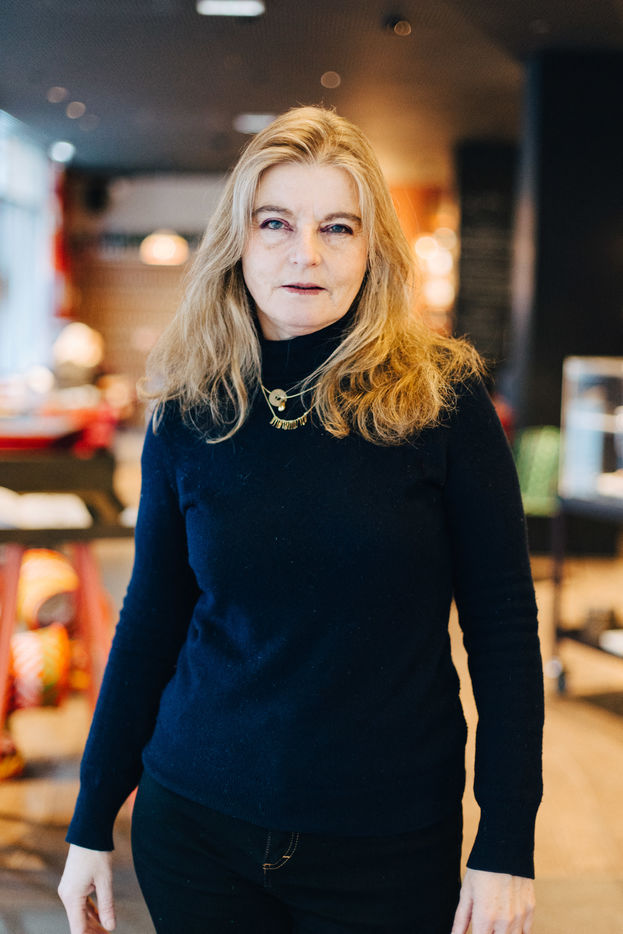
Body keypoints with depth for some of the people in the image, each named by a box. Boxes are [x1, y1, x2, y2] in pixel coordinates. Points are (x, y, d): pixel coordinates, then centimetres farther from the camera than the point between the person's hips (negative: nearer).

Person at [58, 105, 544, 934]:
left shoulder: (441, 397, -9)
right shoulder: (188, 414, -2)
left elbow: (503, 623, -7)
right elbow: (150, 619, 5)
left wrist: (506, 845, -10)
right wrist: (92, 823, 6)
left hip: (391, 844, -2)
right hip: (195, 825, 2)